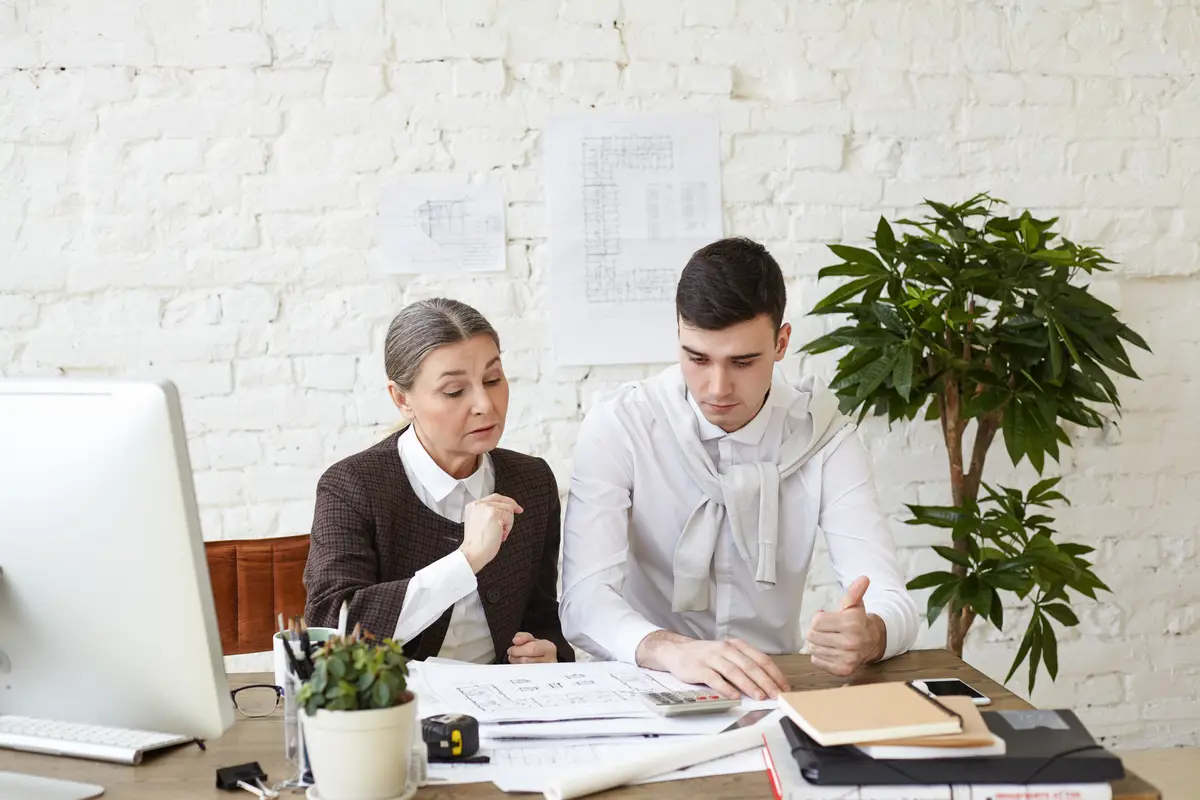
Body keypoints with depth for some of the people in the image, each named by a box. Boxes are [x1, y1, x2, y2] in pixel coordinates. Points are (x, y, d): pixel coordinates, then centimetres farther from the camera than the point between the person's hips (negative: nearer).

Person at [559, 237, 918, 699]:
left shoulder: (821, 433, -3)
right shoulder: (617, 426, -9)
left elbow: (893, 604, -11)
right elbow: (584, 600, -20)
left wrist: (867, 635, -35)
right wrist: (672, 650, -40)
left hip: (772, 689, 2)